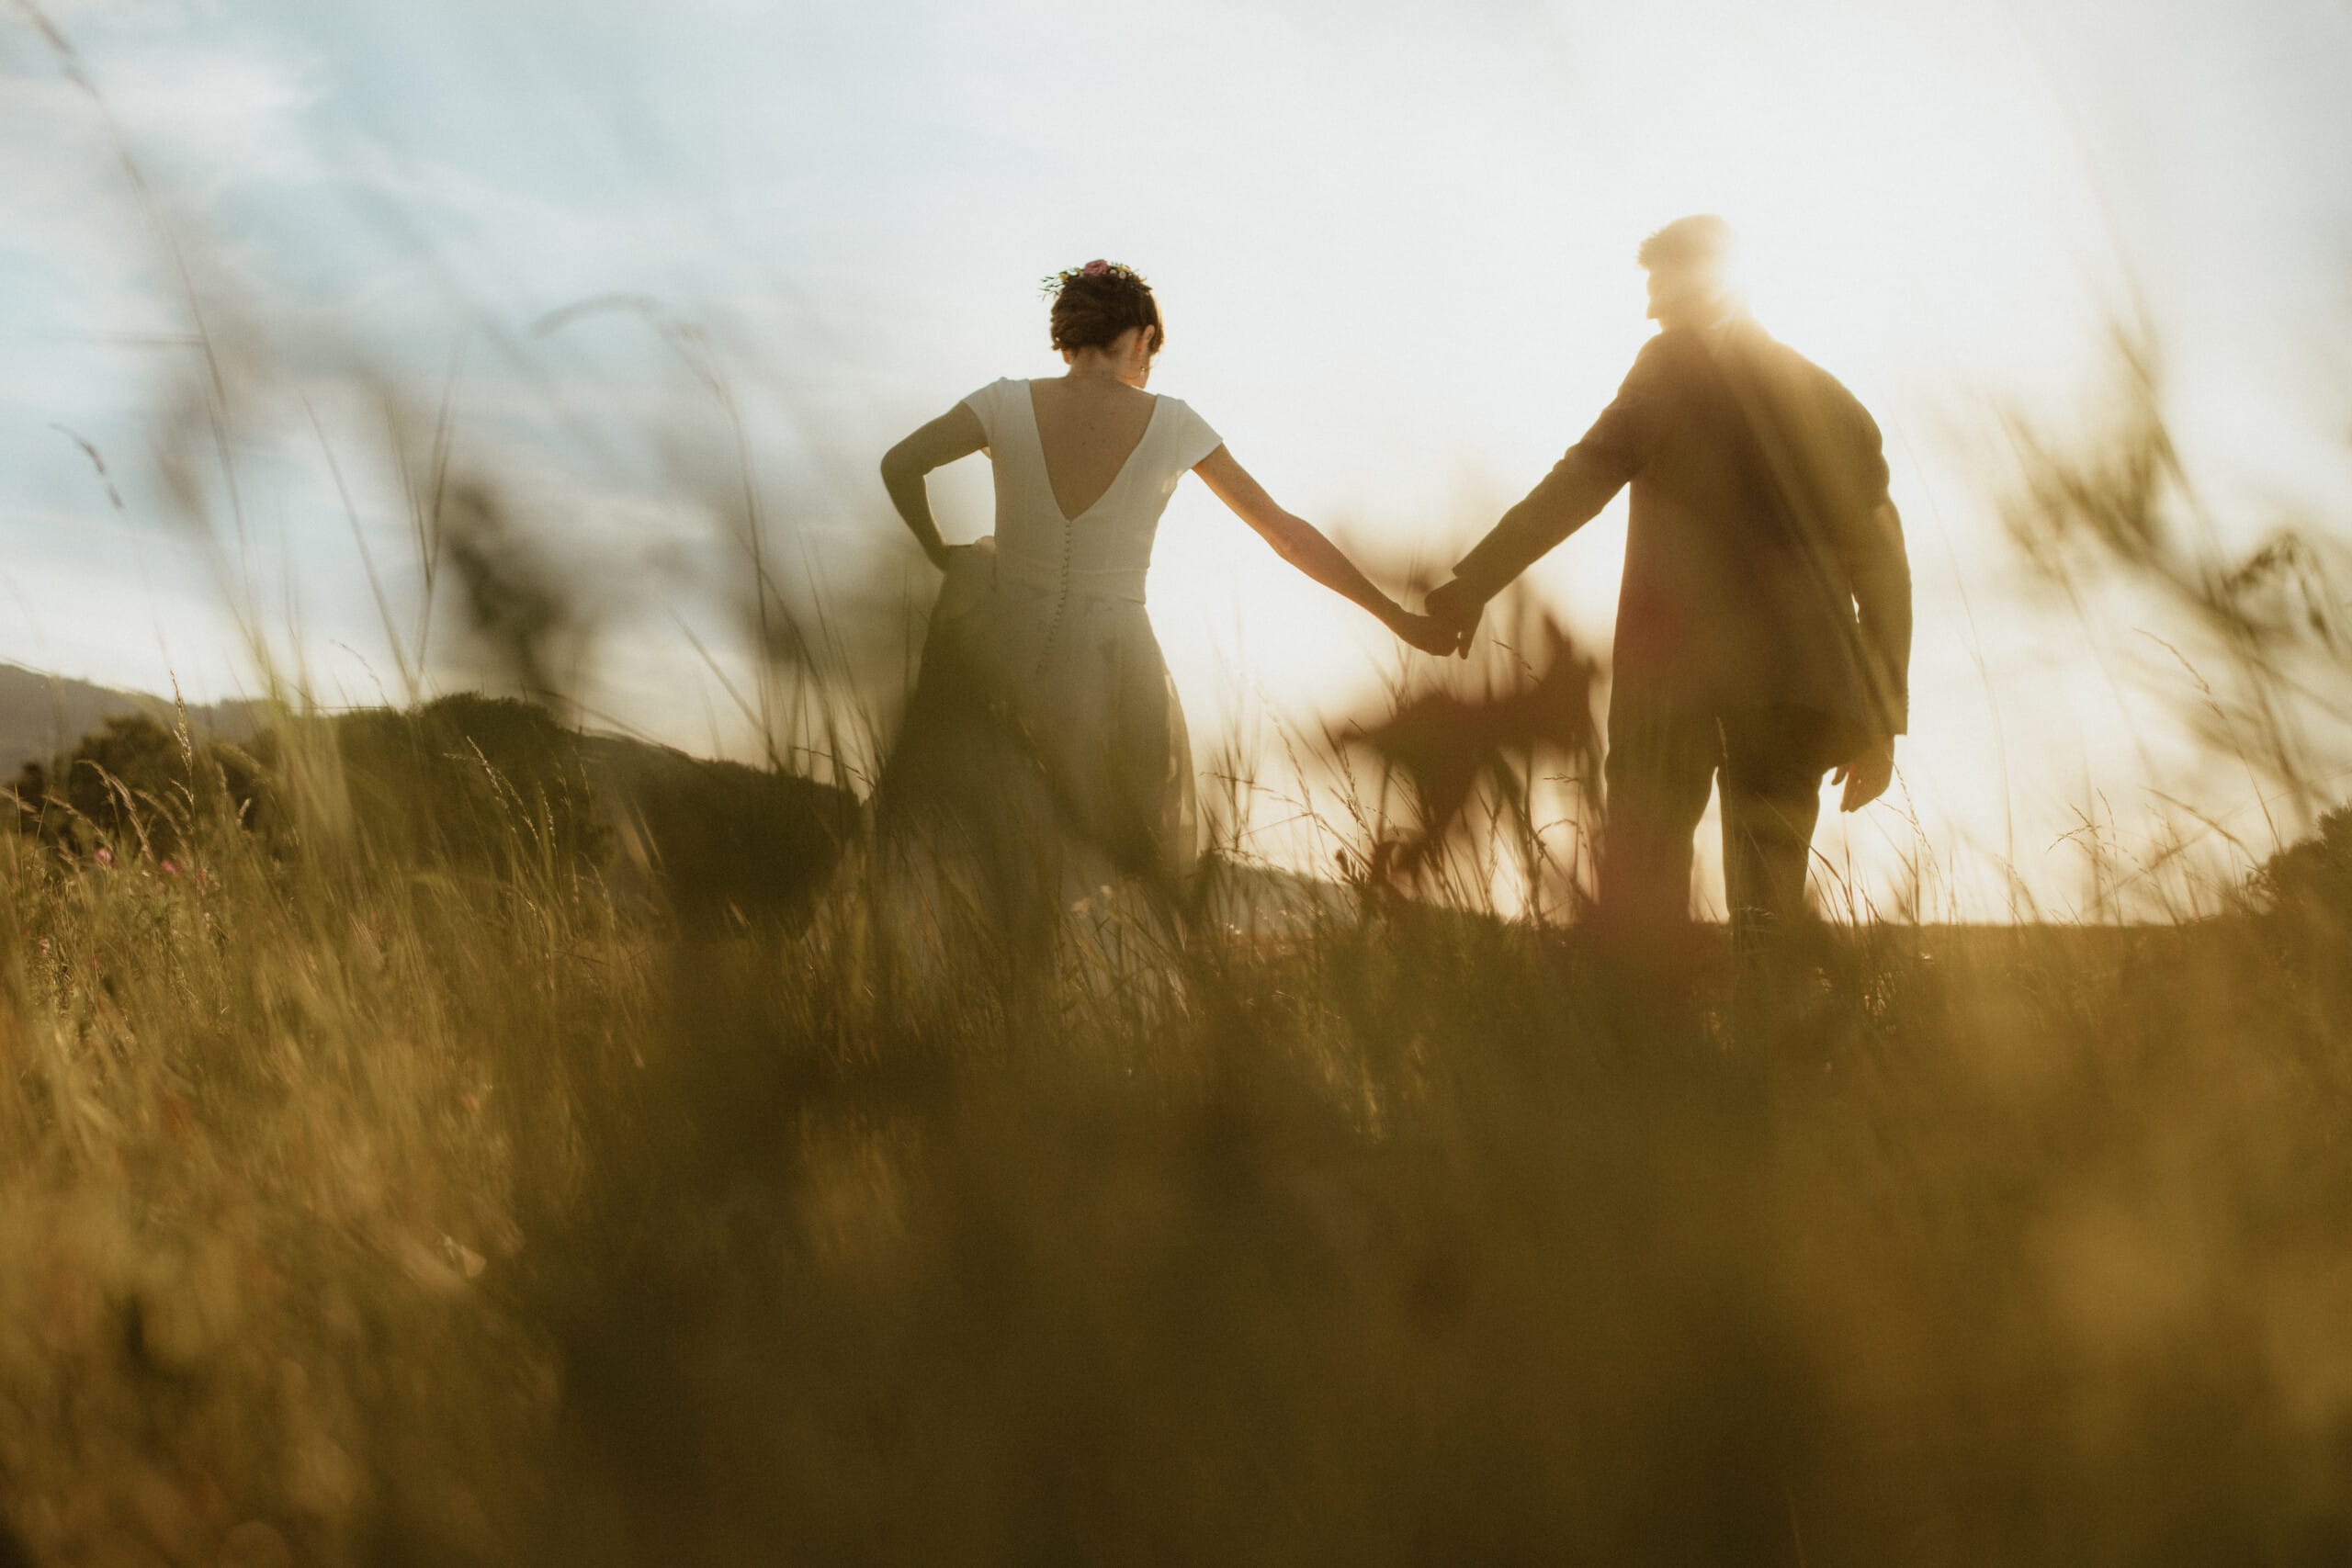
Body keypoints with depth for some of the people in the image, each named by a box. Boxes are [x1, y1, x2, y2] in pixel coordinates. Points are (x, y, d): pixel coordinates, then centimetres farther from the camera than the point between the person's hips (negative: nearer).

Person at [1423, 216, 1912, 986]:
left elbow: (1586, 476, -7)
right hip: (1801, 684, 5)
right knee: (1769, 906, 4)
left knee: (1641, 889, -6)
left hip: (1675, 669, -4)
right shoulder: (1828, 398, 23)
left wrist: (1475, 581, -10)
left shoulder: (1675, 366, 8)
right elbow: (1881, 562, 18)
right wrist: (1884, 719, 19)